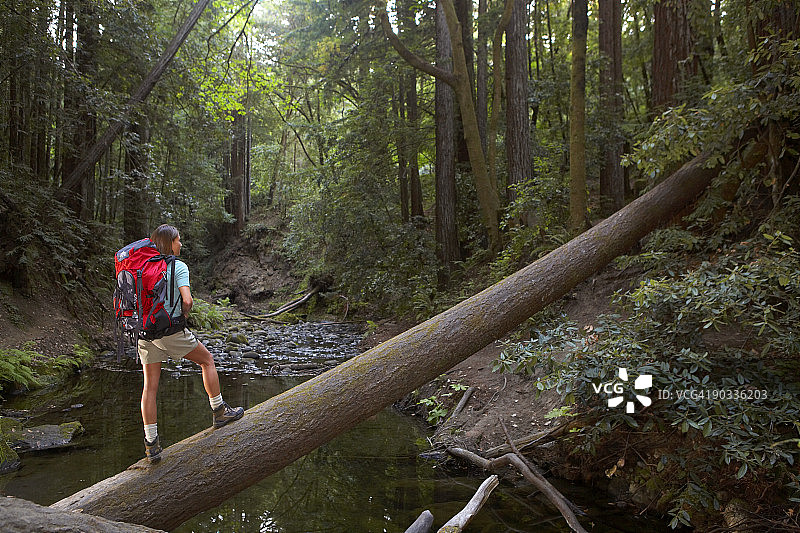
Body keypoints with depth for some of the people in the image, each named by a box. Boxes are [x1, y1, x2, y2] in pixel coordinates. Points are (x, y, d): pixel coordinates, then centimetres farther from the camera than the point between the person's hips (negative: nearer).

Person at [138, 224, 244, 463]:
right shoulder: (178, 266, -6)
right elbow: (187, 300, -18)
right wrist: (184, 315, 1)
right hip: (171, 331, -6)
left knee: (150, 385, 7)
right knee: (207, 360, 16)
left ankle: (151, 443, 9)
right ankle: (219, 411, 21)